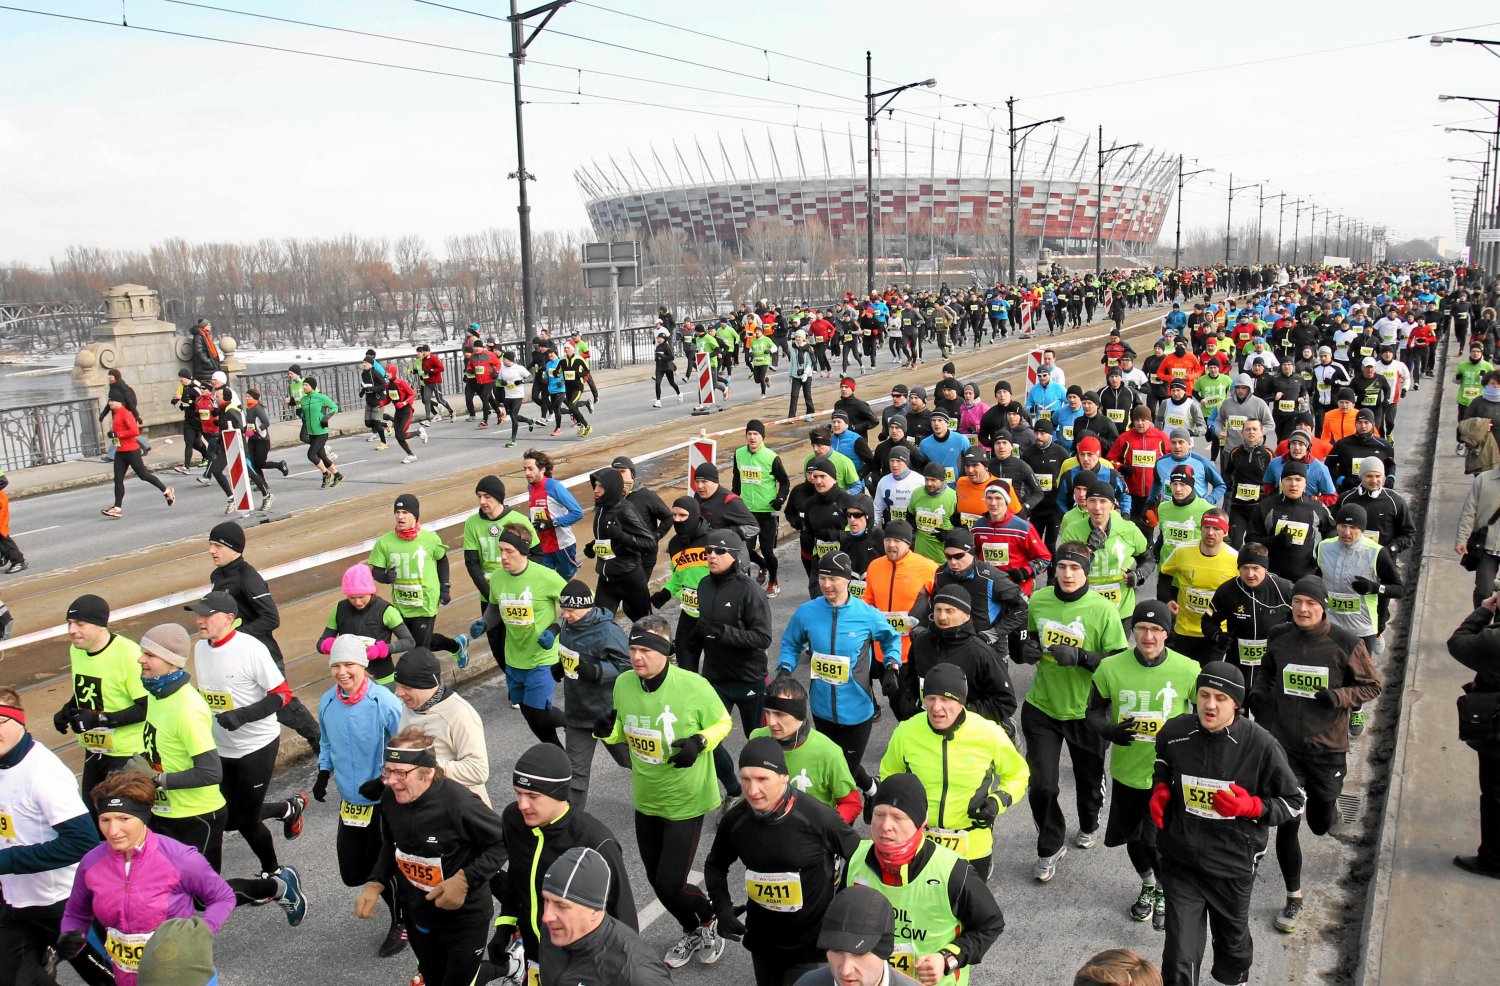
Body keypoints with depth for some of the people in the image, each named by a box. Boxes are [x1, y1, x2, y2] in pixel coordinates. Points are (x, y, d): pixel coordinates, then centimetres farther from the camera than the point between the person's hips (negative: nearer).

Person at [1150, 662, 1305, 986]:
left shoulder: (1261, 745, -19)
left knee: (1232, 941, 28)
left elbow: (1294, 801, -6)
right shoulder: (1174, 732, -10)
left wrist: (1251, 806, -23)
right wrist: (1160, 791, -8)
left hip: (1233, 865, 0)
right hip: (1180, 862, 0)